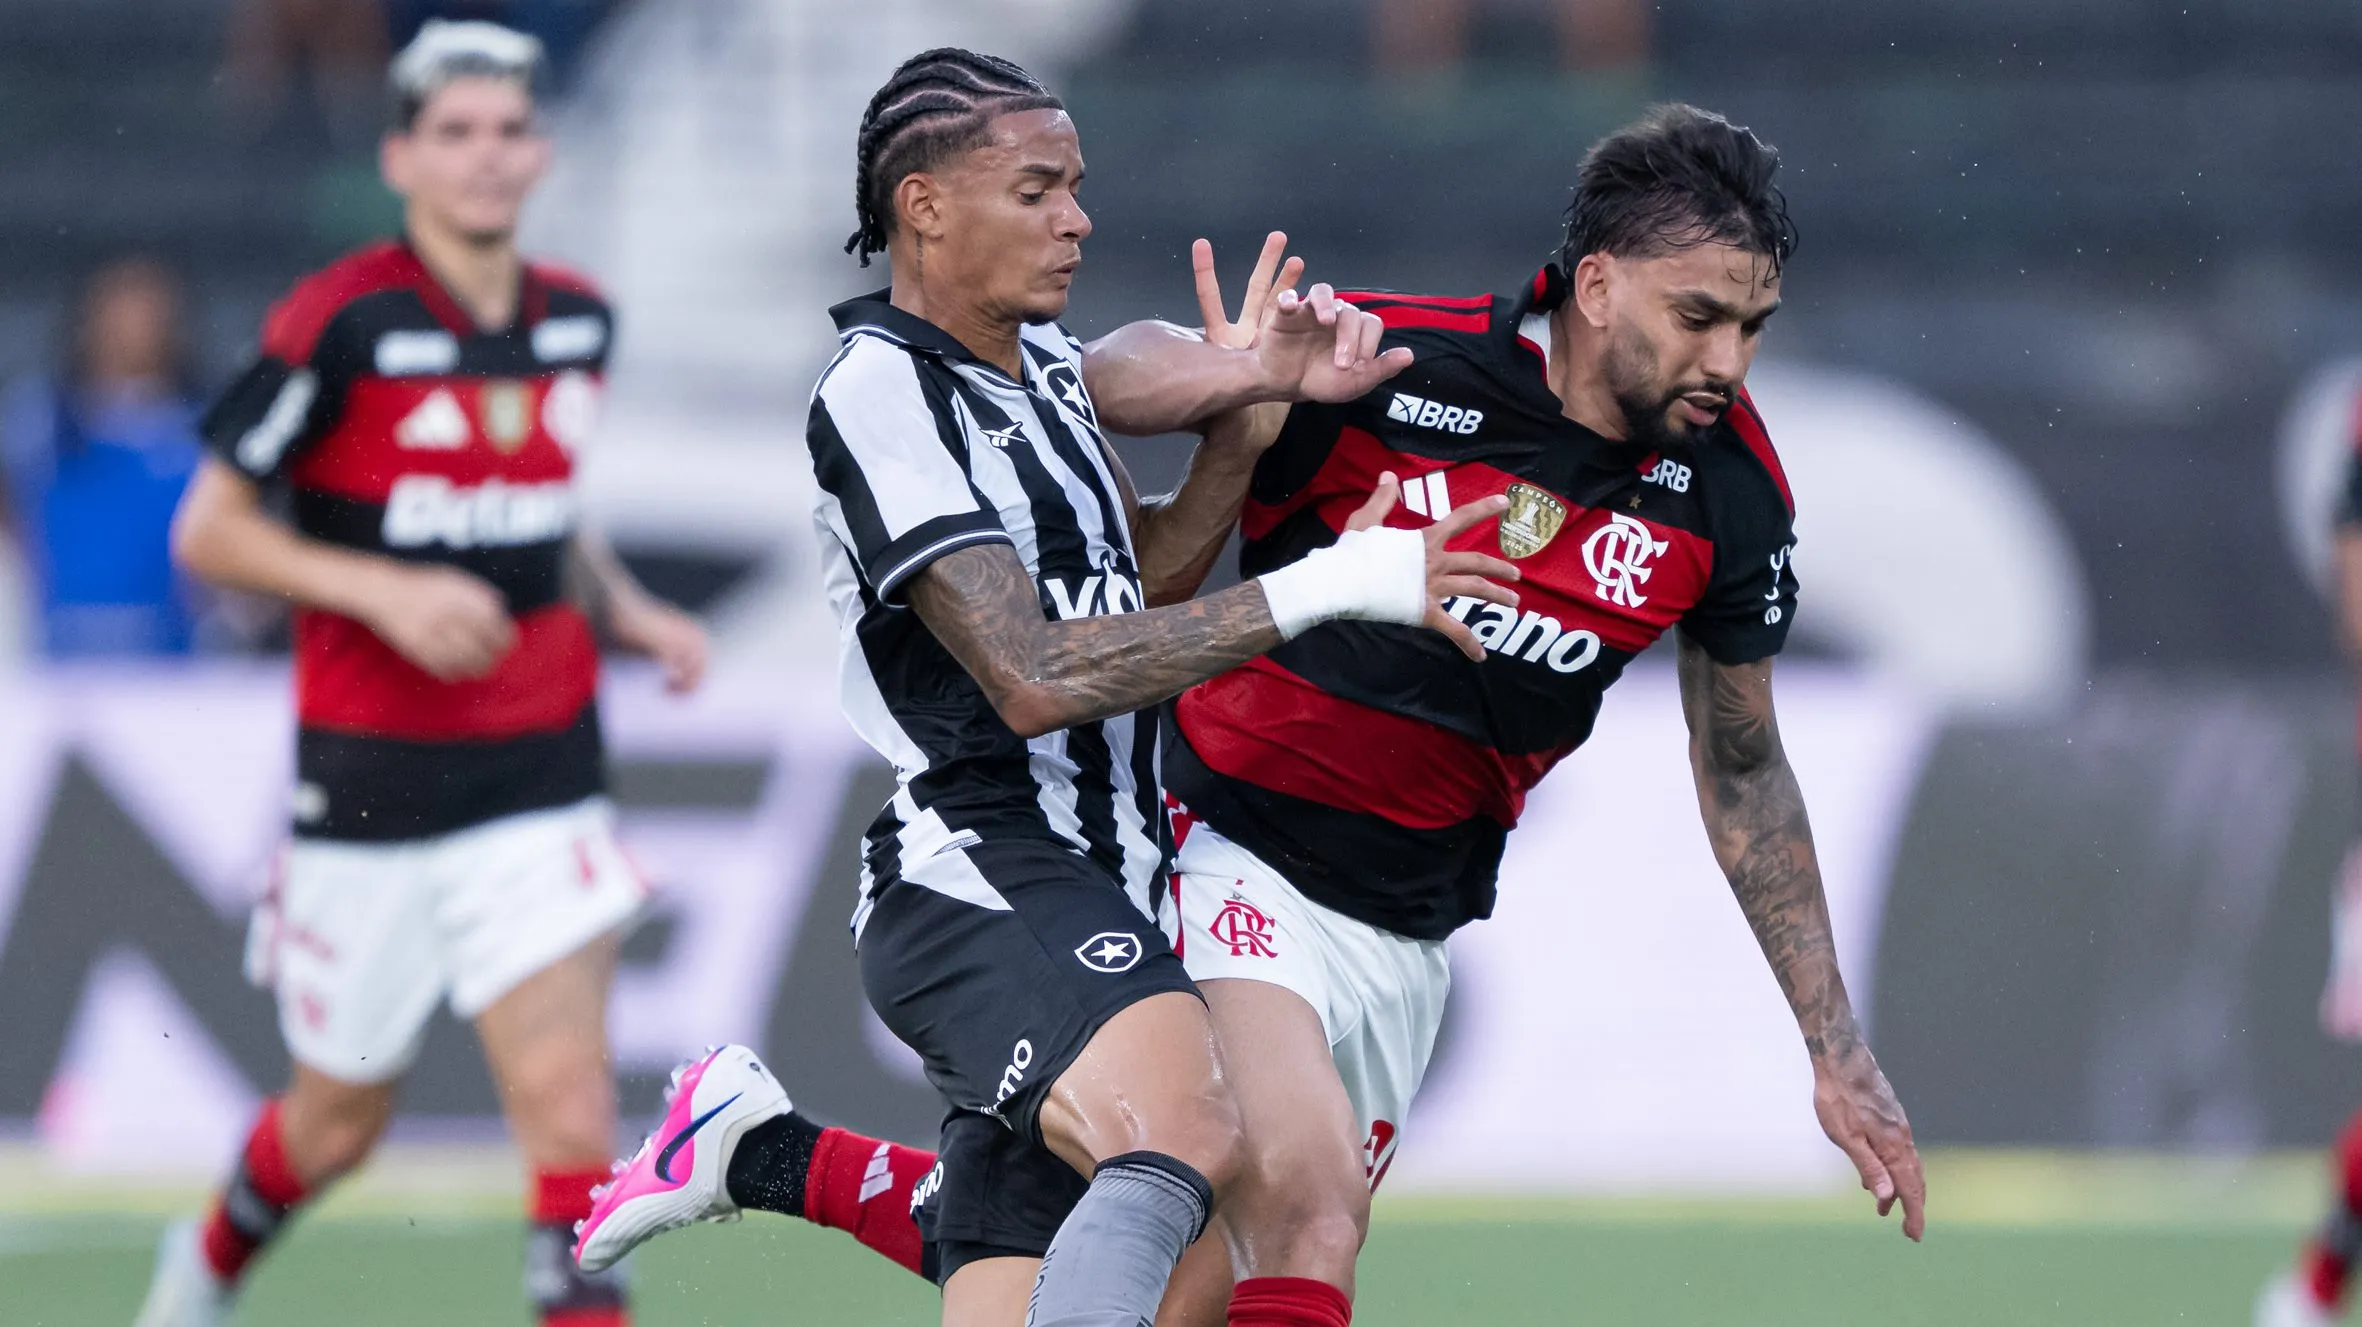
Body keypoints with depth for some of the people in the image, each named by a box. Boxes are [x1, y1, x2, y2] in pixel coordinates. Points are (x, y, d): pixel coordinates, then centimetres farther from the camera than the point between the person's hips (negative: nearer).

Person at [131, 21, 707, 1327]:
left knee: (567, 1109, -13)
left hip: (540, 776, 3)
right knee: (339, 1122, 13)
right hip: (370, 782, -3)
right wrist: (383, 591, -20)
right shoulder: (340, 322, -12)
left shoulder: (579, 321, 5)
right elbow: (208, 530, -8)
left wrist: (625, 611, 5)